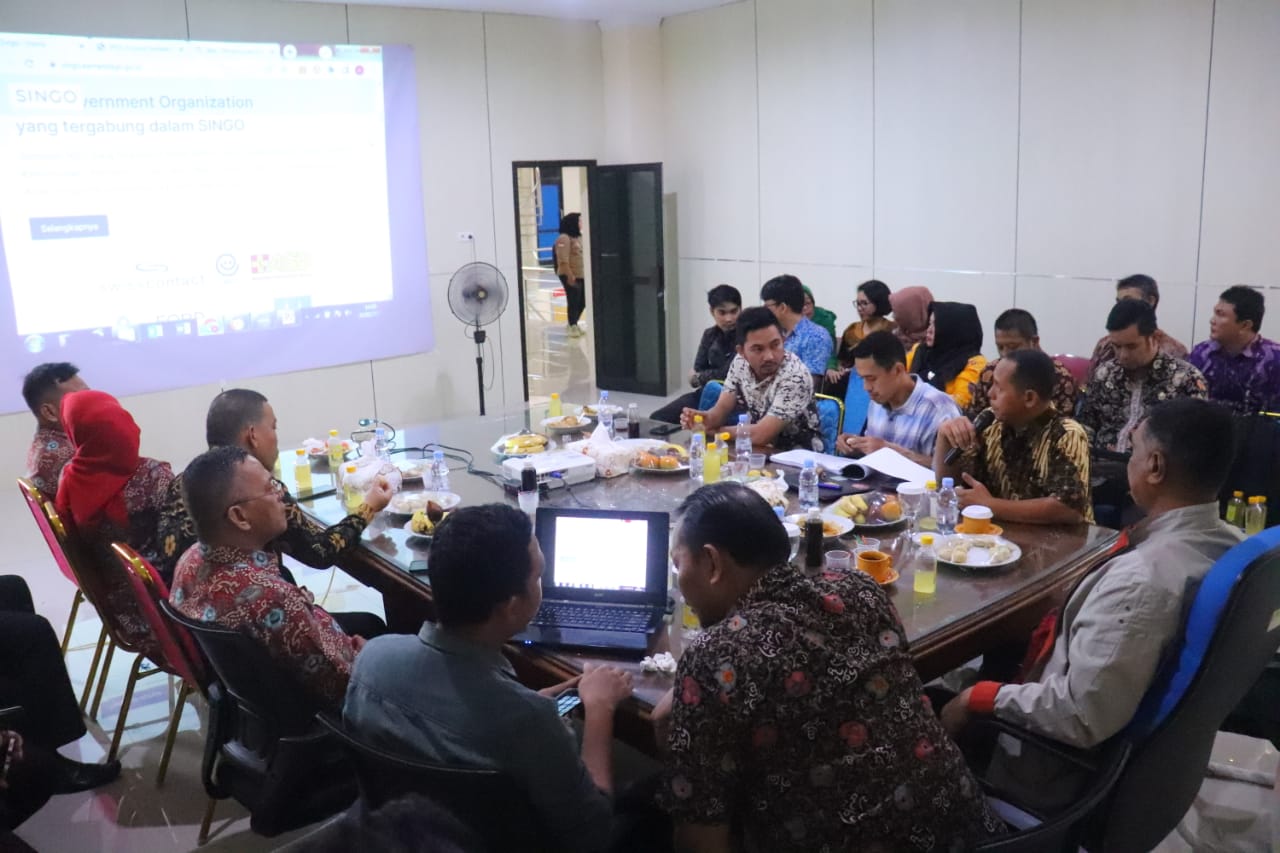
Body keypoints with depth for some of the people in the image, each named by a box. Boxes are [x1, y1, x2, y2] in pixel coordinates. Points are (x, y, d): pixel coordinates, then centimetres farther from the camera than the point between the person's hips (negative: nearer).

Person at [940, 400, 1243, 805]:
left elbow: (1081, 719, -31)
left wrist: (979, 697, -18)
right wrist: (1060, 626, 6)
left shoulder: (1142, 578, -34)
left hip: (1081, 760, -8)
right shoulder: (1231, 545, -8)